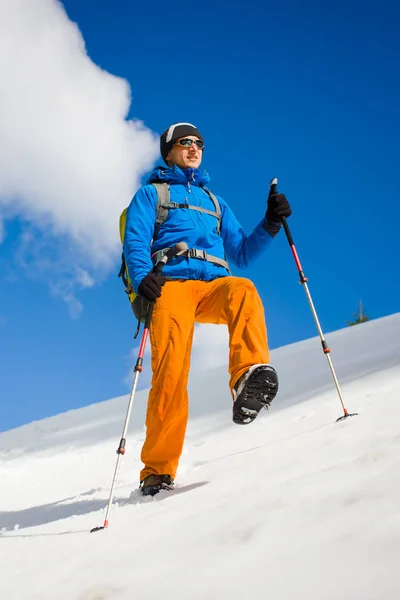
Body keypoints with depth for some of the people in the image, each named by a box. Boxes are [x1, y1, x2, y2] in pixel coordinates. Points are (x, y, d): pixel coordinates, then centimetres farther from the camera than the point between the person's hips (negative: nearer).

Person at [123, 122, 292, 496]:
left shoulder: (215, 203, 34)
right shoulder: (150, 194, 22)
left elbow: (240, 255, 27)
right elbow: (135, 242, 4)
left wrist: (270, 224, 10)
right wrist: (142, 278, -17)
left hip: (215, 286, 3)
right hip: (171, 284, -3)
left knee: (242, 291, -34)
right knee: (170, 371, -22)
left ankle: (249, 379, -55)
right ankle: (158, 468, -16)